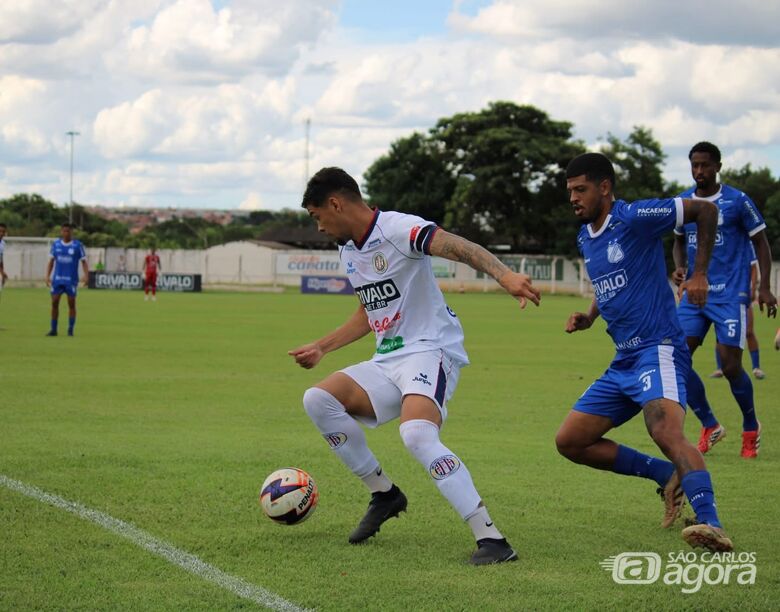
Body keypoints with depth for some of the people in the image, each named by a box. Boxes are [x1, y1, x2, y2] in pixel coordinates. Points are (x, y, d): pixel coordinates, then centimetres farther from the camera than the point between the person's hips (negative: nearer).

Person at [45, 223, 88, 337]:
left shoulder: (78, 245, -1)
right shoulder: (56, 244, 7)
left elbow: (84, 262, 0)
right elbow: (51, 261, 12)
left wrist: (86, 276, -13)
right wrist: (47, 276, 3)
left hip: (71, 280, -2)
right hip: (57, 279, 2)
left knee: (71, 304, -1)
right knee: (54, 303, -1)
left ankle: (70, 330, 7)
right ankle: (53, 329, 6)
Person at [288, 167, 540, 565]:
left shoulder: (397, 229, -14)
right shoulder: (347, 251, 15)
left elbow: (456, 247, -31)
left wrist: (503, 274, -48)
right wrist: (321, 347, 30)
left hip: (431, 351, -9)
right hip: (387, 362, 9)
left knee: (416, 434, -33)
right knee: (318, 399, -8)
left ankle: (491, 539, -32)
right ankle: (383, 494, 6)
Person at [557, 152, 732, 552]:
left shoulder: (635, 218, -10)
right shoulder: (585, 239, 14)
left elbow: (705, 210, -4)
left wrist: (699, 274, -8)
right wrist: (588, 317, 12)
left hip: (658, 351, -9)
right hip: (623, 361, 9)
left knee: (666, 432, -33)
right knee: (570, 442, 6)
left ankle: (711, 525, -43)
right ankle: (667, 475, 12)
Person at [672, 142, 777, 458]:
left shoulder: (738, 201, -6)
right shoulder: (681, 203, 7)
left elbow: (761, 242, 1)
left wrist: (764, 287, -7)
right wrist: (680, 266, 1)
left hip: (730, 295, -5)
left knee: (731, 367, -9)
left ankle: (751, 428, 17)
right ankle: (710, 426, 9)